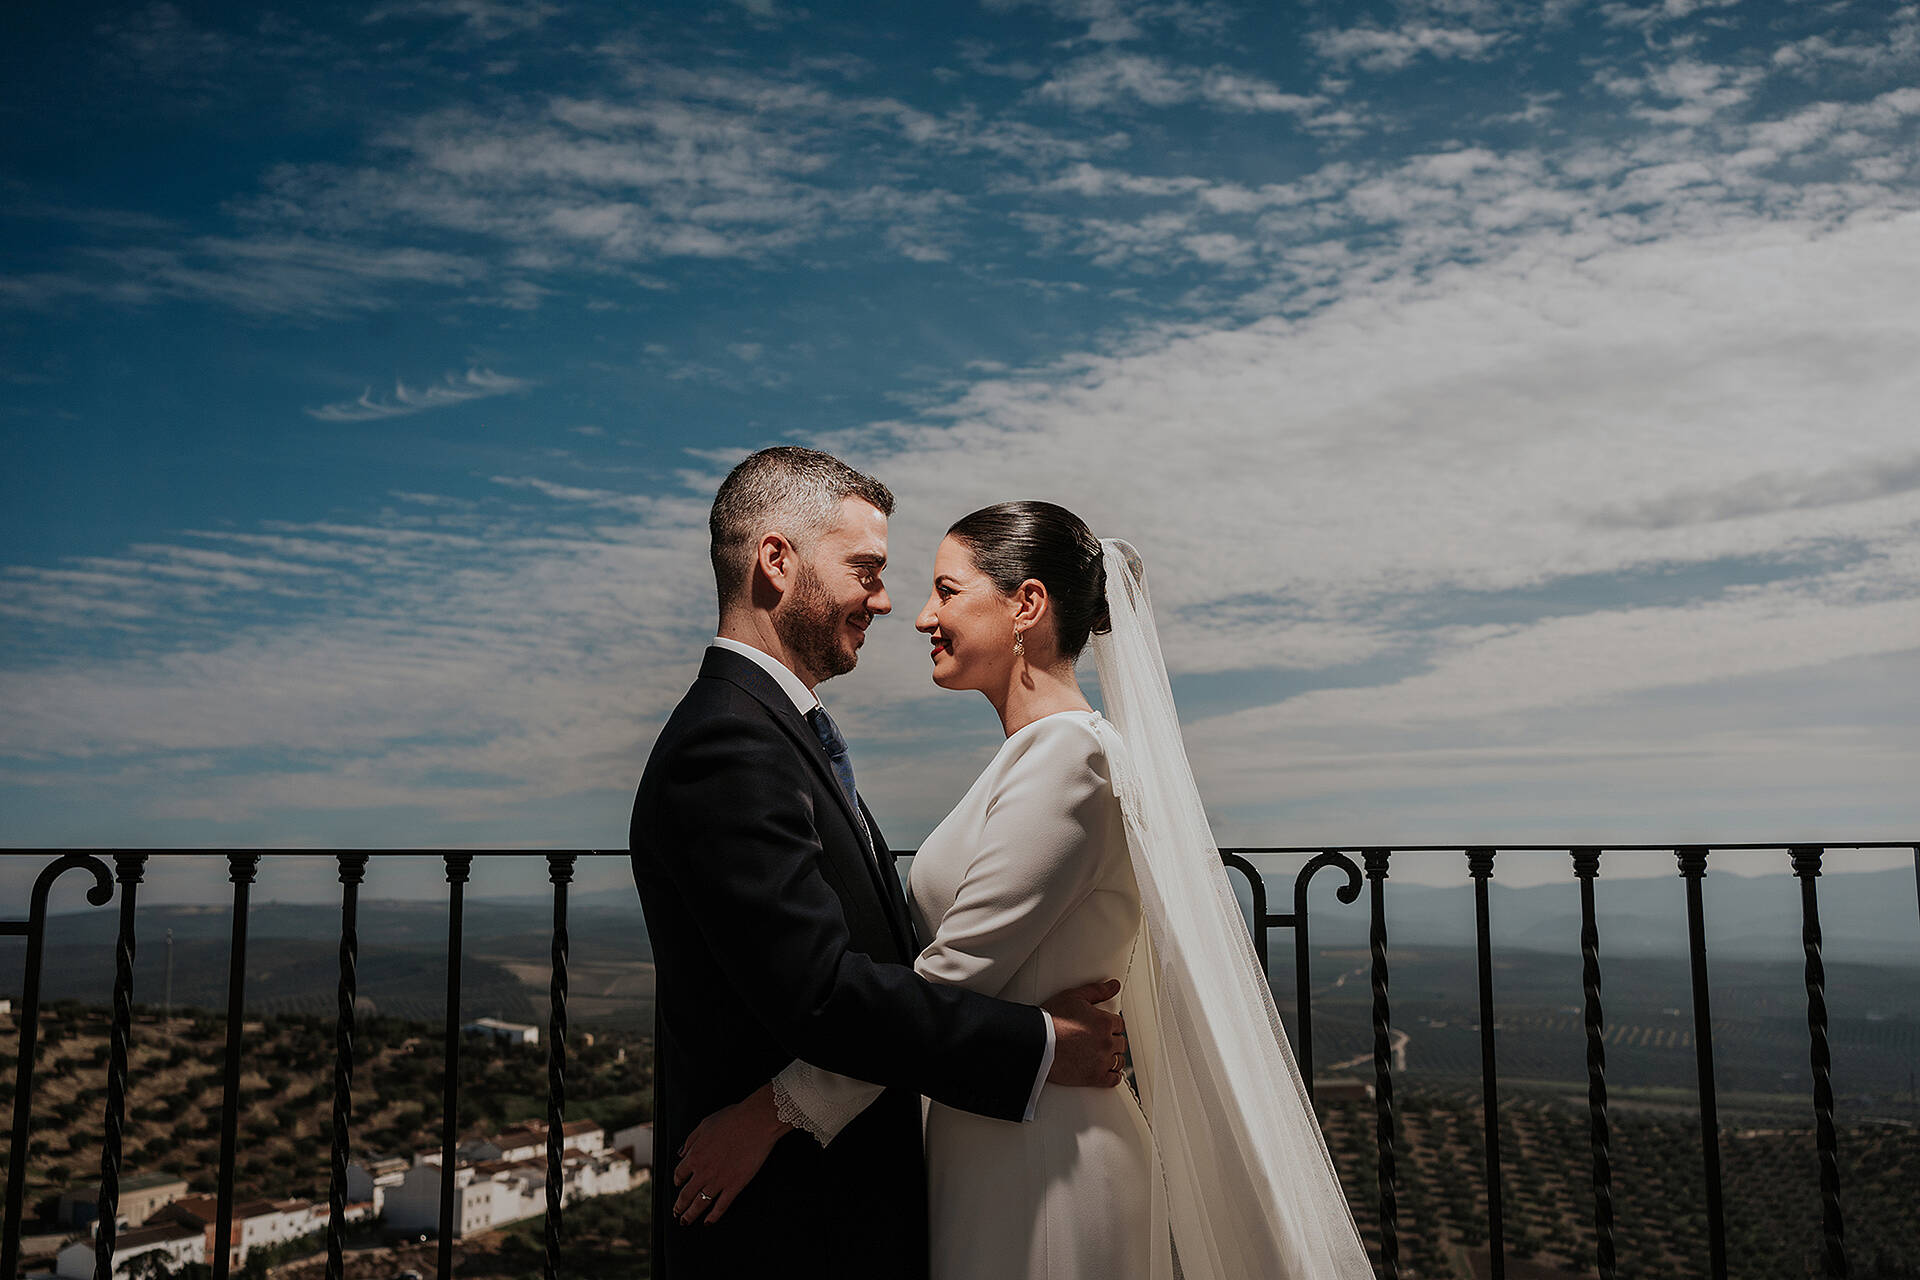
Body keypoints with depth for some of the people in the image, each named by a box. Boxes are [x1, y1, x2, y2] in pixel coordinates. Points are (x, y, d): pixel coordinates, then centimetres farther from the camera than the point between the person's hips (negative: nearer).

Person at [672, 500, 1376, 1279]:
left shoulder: (1066, 757, -19)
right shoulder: (1036, 752, 10)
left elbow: (950, 978, -22)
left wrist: (776, 1108, -17)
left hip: (1039, 1168, -9)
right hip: (997, 1151, 9)